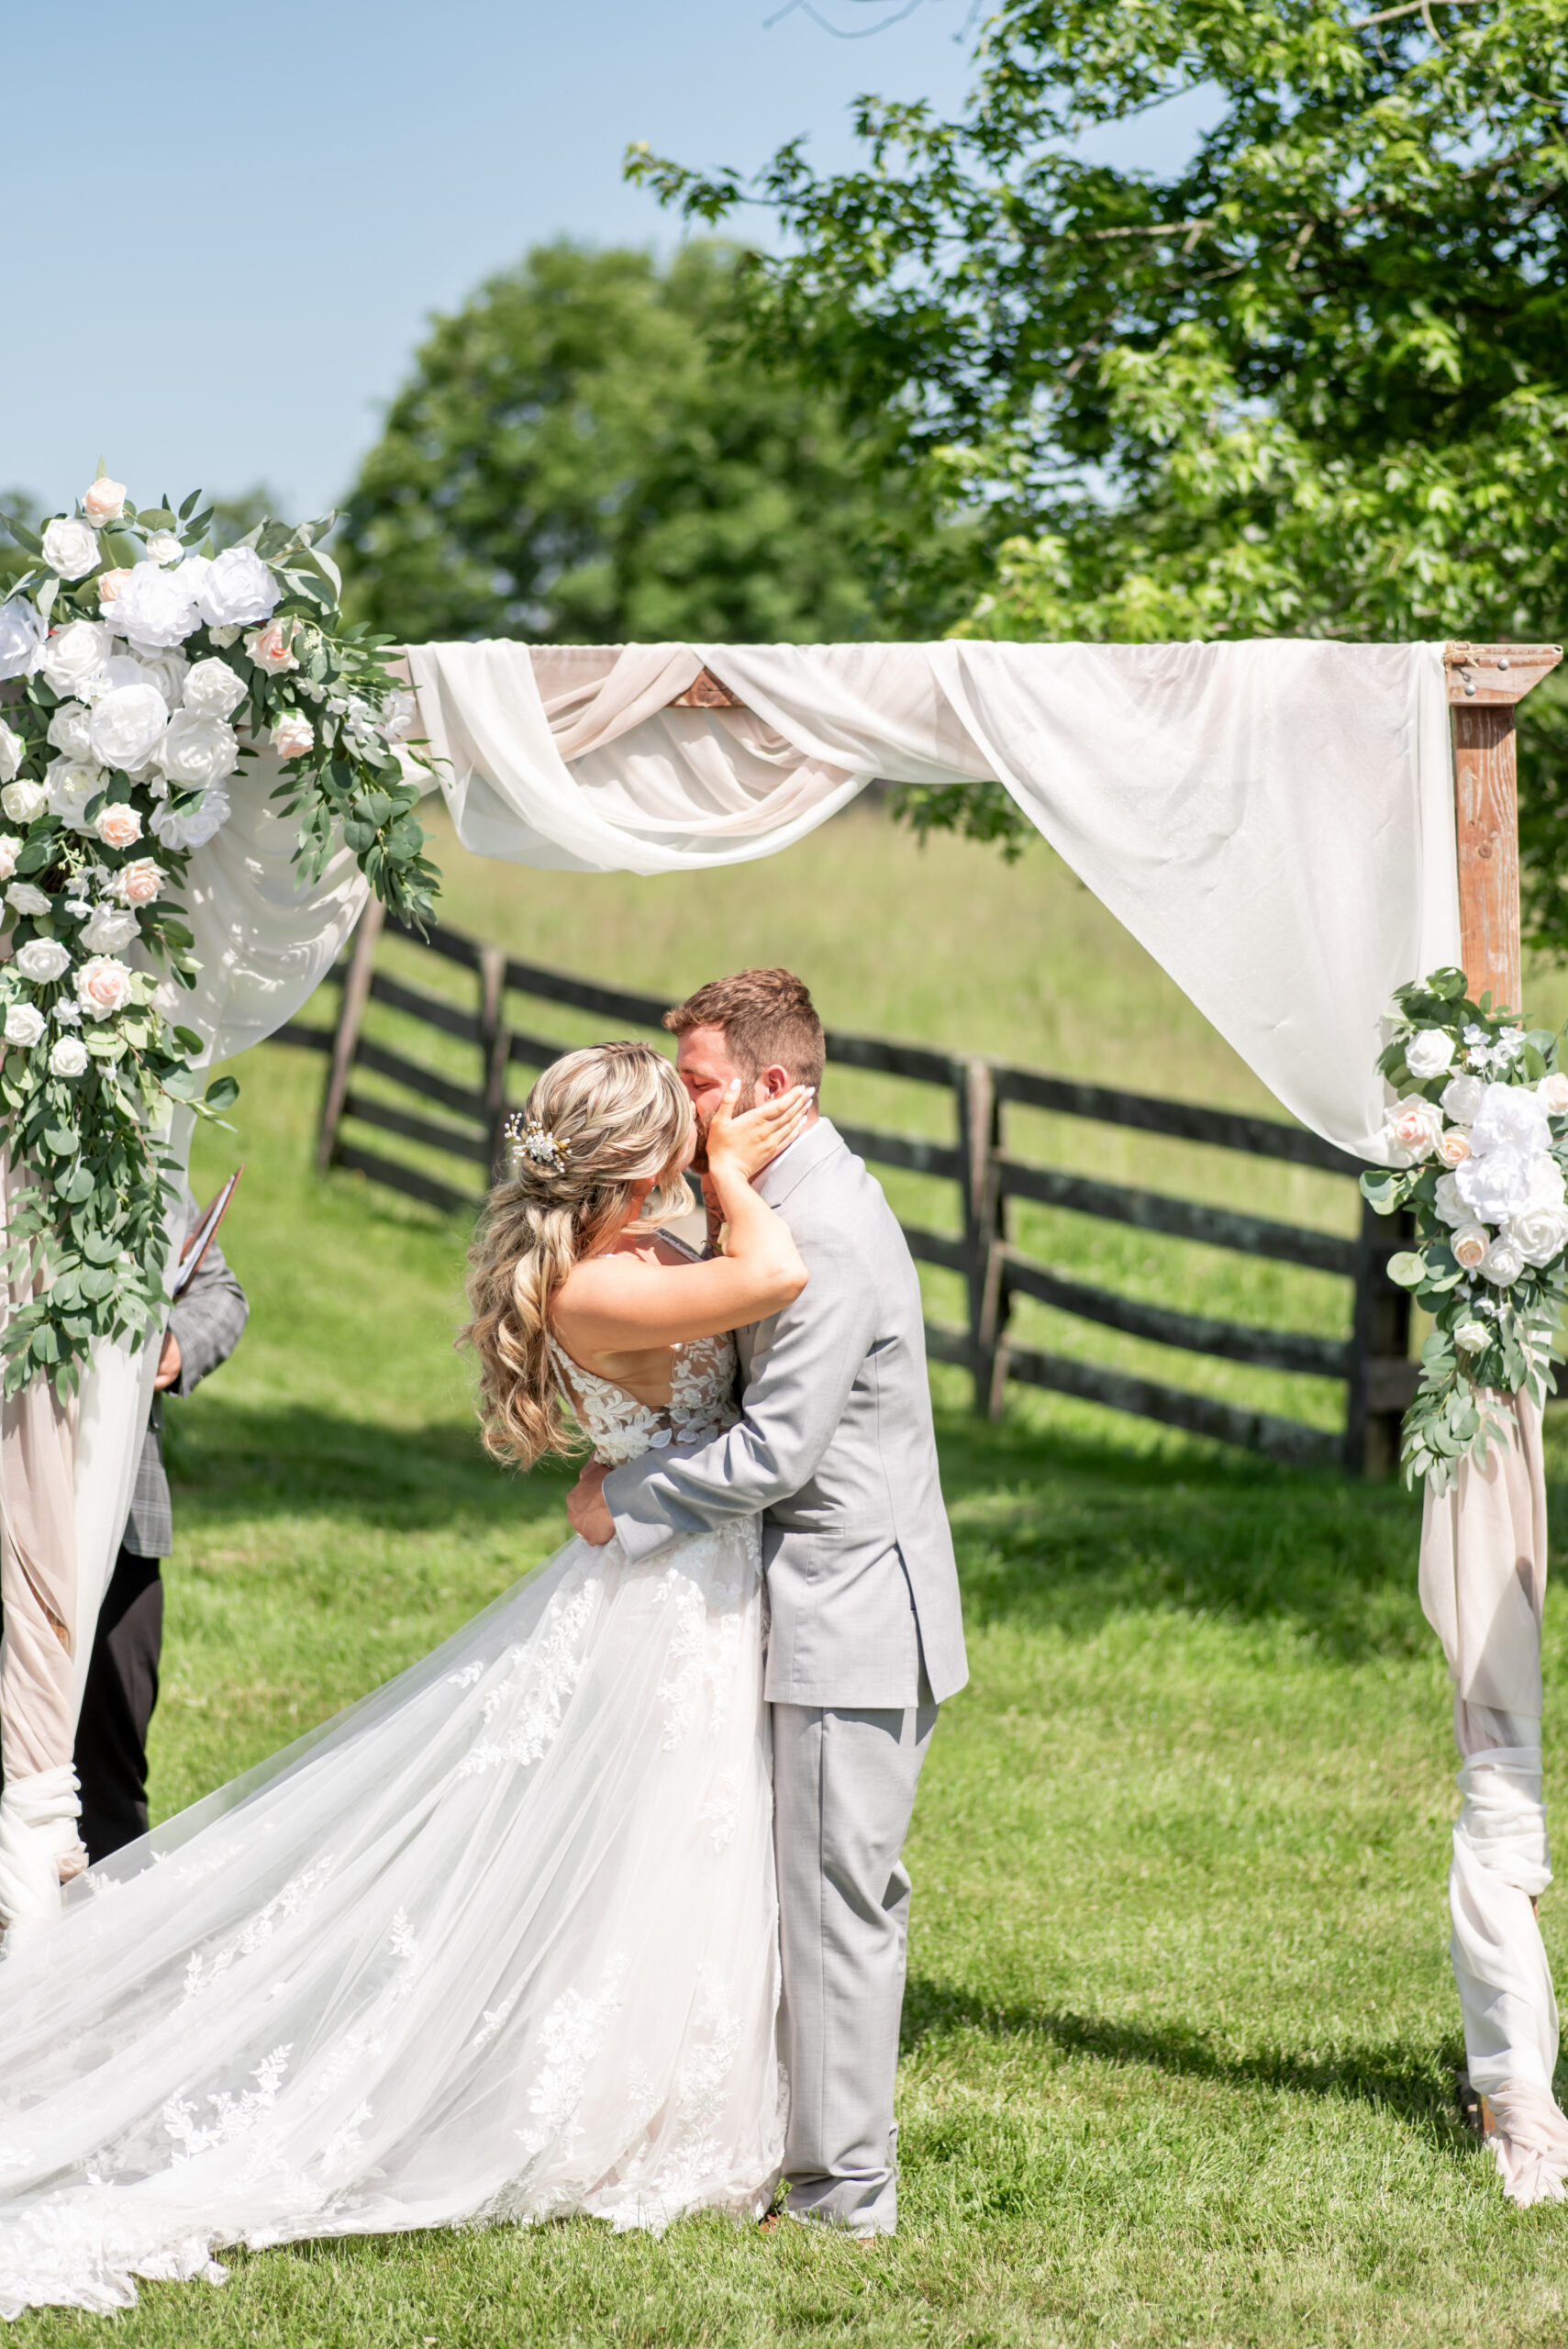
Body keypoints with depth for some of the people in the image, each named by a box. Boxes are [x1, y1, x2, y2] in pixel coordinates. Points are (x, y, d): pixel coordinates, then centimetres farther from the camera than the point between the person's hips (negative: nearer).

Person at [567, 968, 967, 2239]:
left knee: (837, 1896, -3)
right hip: (839, 1608, 10)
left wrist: (628, 1500, -12)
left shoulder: (825, 1236, -21)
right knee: (829, 1889, 14)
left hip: (852, 1613, -10)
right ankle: (838, 2161, 22)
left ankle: (843, 2190, 4)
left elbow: (776, 1451, -22)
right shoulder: (805, 1194, 12)